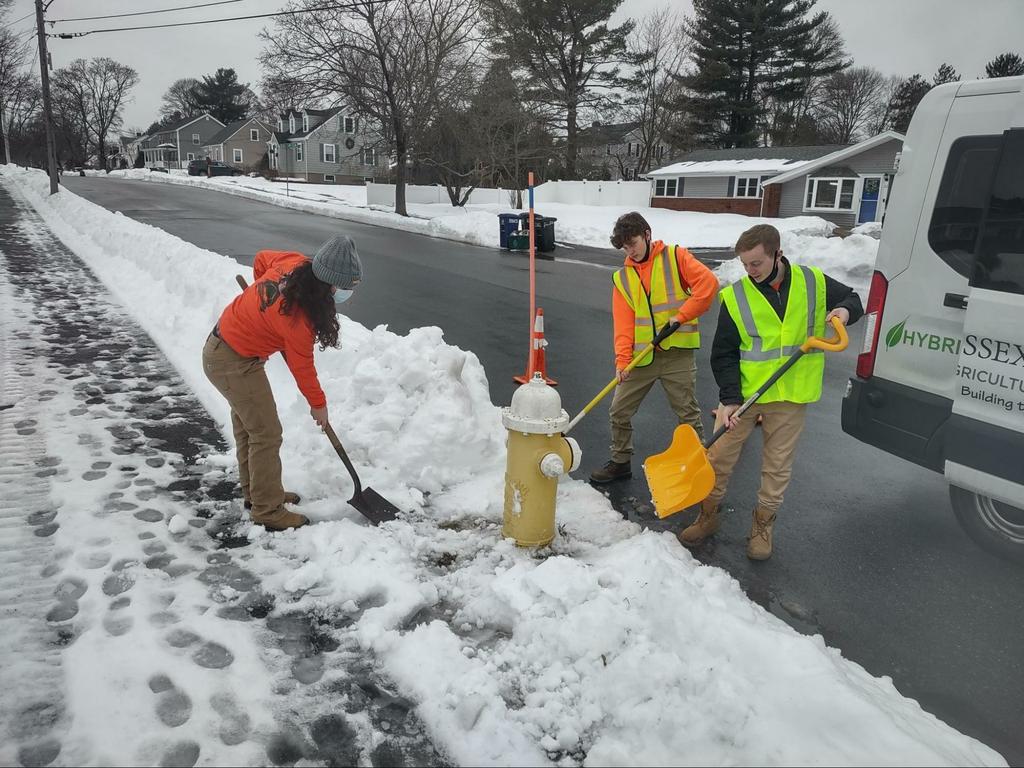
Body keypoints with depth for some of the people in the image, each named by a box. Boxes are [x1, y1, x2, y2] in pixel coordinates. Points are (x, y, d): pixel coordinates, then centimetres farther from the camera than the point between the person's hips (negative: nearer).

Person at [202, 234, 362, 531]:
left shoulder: (295, 262, -13)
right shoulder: (297, 317, -33)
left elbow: (262, 258, 10)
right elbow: (301, 365, -18)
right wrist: (318, 404, -2)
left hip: (223, 340, 10)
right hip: (235, 363, -10)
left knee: (247, 424, 21)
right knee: (266, 434, -3)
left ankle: (255, 491, 37)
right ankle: (267, 510, 9)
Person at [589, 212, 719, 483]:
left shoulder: (675, 257, -1)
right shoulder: (622, 278, 8)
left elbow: (708, 282, -13)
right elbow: (623, 322, -1)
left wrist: (682, 315, -16)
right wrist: (622, 359, -13)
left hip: (677, 352, -4)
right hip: (641, 356, 4)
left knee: (688, 414, 4)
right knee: (619, 411, 8)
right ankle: (621, 462, 27)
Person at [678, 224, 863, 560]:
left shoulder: (814, 282, -3)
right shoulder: (735, 296, -7)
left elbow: (853, 299, 16)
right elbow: (723, 355, -5)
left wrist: (845, 311, -9)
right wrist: (730, 398, -15)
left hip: (790, 397, 1)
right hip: (743, 394, 0)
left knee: (777, 467, 11)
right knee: (719, 458, 6)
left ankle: (762, 526, 29)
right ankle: (708, 517, 26)